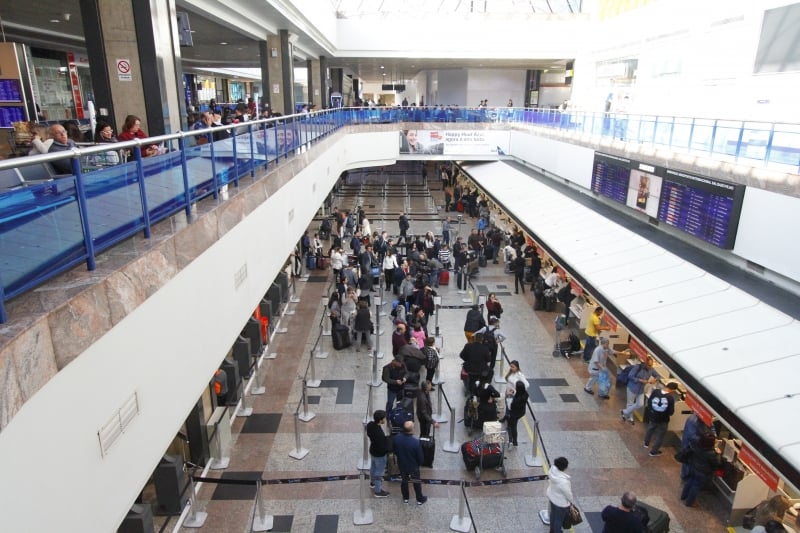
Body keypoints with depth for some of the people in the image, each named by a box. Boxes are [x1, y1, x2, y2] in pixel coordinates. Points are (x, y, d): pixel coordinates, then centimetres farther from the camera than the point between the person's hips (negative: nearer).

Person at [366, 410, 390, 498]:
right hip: (379, 455, -8)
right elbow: (382, 448, -32)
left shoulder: (370, 425, -18)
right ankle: (378, 491, 35)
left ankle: (373, 481, 57)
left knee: (373, 467, 31)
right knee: (379, 472, 15)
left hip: (372, 450, 8)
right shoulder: (379, 434, -41)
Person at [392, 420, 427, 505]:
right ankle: (420, 499, 40)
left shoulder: (396, 438, -22)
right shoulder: (416, 441, -34)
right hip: (413, 466, -3)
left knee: (404, 481, 26)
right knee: (416, 482, 21)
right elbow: (420, 456, -20)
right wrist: (420, 463, 2)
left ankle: (405, 498, 45)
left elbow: (395, 451, -4)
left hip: (401, 464, 3)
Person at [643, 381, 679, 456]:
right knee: (660, 435, 17)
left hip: (653, 416, 4)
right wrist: (666, 412, 2)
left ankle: (646, 443, 52)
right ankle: (653, 451, 29)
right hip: (663, 420, -4)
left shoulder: (655, 391, -16)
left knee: (650, 429, 31)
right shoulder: (670, 398, -27)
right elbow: (671, 412, -20)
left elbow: (649, 402, -3)